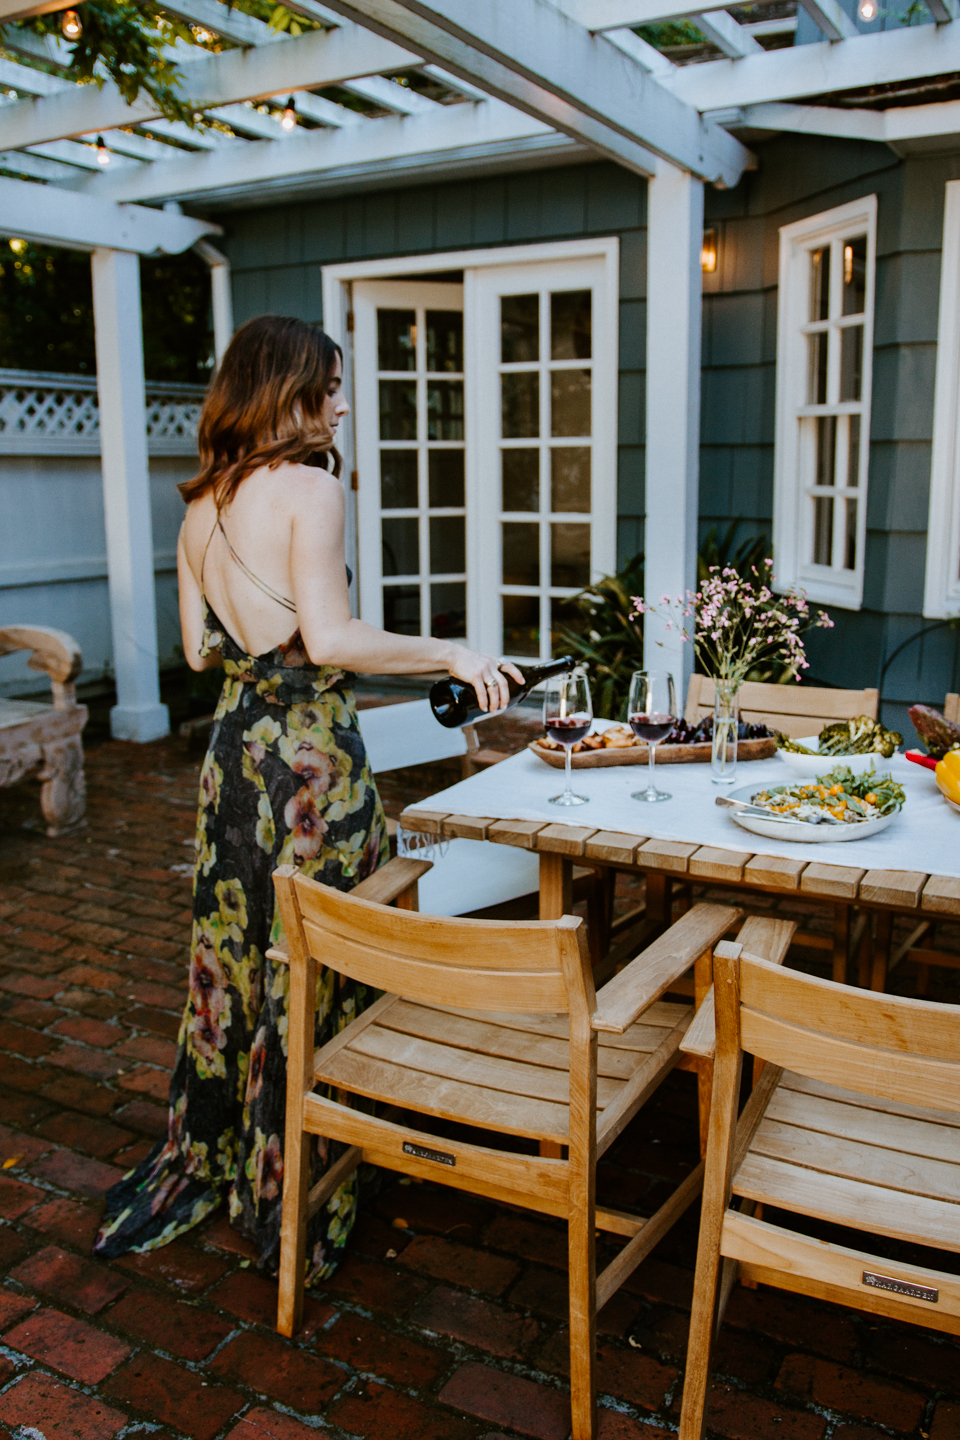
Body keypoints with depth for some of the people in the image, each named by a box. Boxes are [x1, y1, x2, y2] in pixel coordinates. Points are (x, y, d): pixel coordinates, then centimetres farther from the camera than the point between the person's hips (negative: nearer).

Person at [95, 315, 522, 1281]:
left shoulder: (201, 505, 10)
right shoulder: (309, 488, -13)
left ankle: (203, 1164, 35)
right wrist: (450, 653, -12)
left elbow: (199, 648, 13)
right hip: (309, 750, -7)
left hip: (233, 742, 8)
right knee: (310, 971, 6)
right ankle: (293, 1200, 21)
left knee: (232, 955, 19)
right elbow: (330, 640, -22)